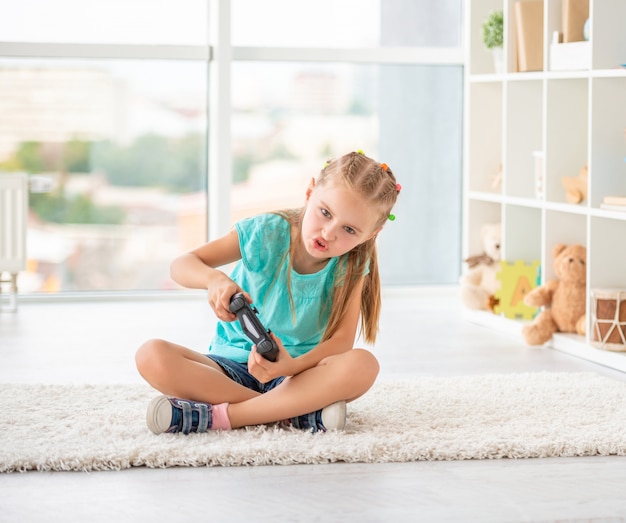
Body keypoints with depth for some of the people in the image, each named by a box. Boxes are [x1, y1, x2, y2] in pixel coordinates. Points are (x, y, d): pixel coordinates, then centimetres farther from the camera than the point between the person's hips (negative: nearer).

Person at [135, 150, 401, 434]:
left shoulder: (351, 267, -9)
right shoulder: (264, 233, -10)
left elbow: (342, 339, -18)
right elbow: (182, 264, -7)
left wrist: (293, 365, -37)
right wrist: (213, 278, -31)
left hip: (302, 369, 0)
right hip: (233, 365, 1)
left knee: (363, 365, -33)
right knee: (151, 356, -28)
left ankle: (218, 415, -33)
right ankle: (296, 411, -30)